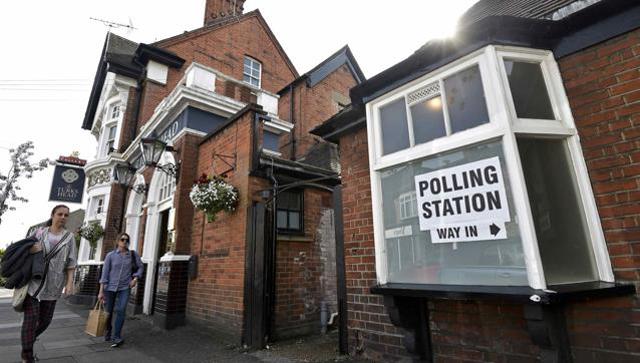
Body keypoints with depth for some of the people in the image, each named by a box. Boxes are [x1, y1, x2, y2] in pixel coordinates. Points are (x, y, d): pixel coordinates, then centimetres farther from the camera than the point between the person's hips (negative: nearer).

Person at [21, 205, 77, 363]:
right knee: (30, 320, -3)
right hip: (33, 282, -1)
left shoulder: (69, 237, 0)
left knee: (45, 320, 10)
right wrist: (32, 250, -11)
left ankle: (29, 340, 41)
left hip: (52, 285, 1)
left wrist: (69, 283, -8)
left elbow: (71, 262, -1)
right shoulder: (39, 233, 1)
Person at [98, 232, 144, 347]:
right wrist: (101, 291, -7)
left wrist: (135, 279, -4)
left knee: (121, 310, -13)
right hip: (110, 287, 0)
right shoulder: (110, 255, -4)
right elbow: (104, 273, -5)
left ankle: (117, 337, -9)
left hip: (125, 288, 0)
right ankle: (108, 331, 37)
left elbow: (140, 267, 11)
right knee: (108, 312, 11)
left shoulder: (133, 254, -1)